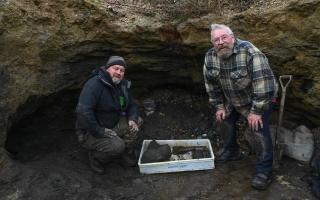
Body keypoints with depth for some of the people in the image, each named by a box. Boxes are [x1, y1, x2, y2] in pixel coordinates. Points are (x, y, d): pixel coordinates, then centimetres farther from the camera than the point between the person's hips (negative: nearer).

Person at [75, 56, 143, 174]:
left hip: (112, 126, 8)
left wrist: (132, 119, -12)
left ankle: (127, 153, 9)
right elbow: (83, 111, -34)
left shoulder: (122, 85, 2)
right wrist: (99, 132, -30)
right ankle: (95, 157, 3)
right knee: (117, 146, -29)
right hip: (90, 132, -7)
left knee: (137, 121, -8)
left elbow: (132, 105, 10)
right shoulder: (94, 84, -24)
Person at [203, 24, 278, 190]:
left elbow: (264, 84, -32)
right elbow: (211, 85, -1)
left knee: (260, 131, -12)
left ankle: (264, 172, 5)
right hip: (232, 100, 6)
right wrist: (219, 106, -1)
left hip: (257, 99, -6)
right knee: (225, 120, 15)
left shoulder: (250, 53, -33)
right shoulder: (210, 57, -13)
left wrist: (256, 111, -28)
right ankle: (232, 151, 39)